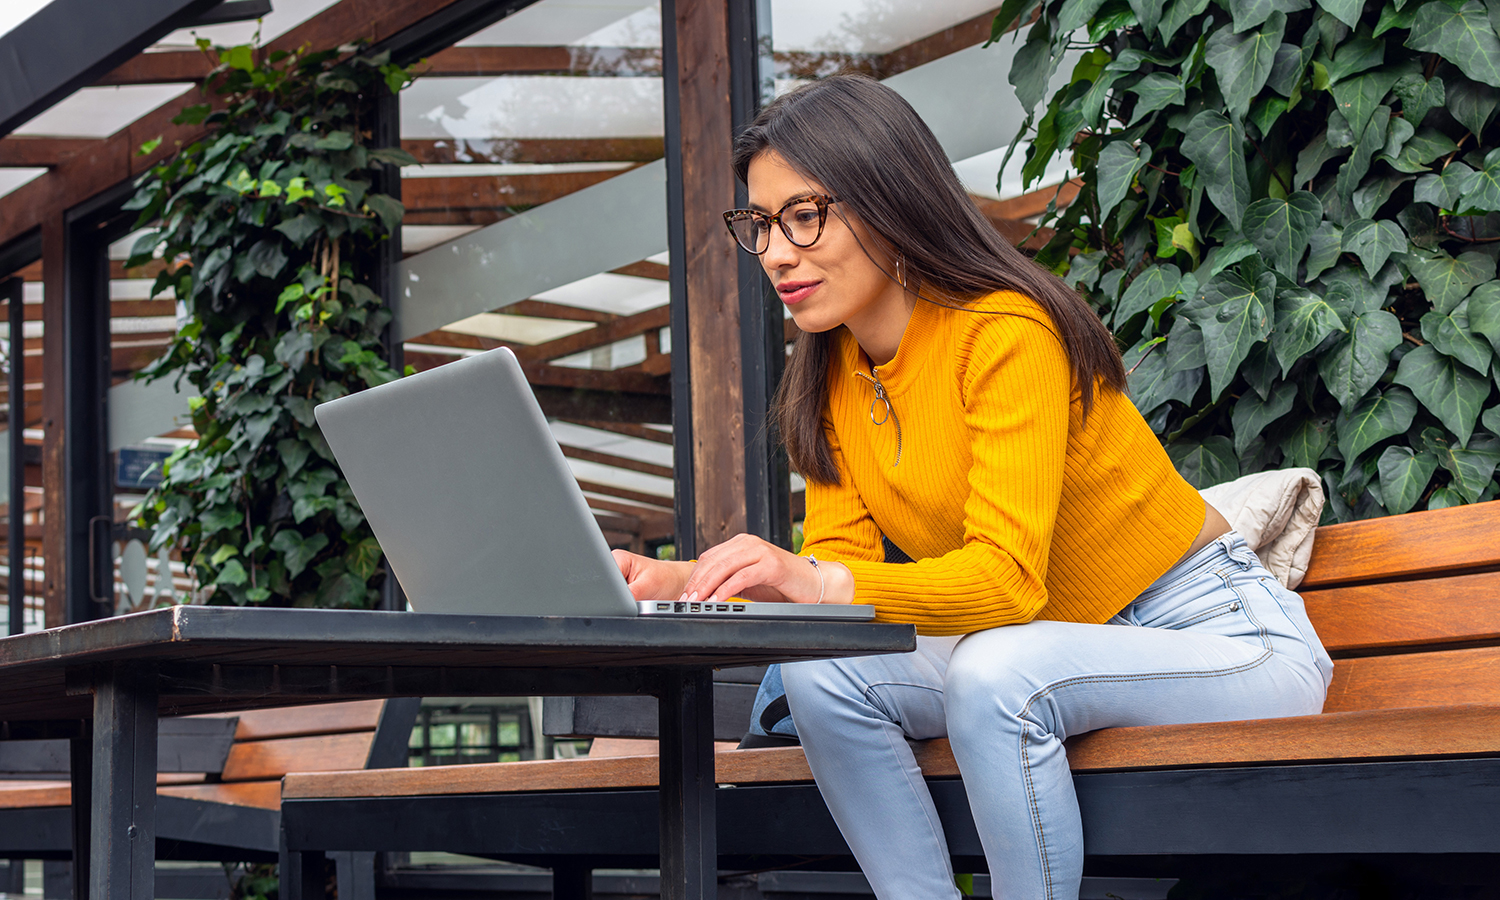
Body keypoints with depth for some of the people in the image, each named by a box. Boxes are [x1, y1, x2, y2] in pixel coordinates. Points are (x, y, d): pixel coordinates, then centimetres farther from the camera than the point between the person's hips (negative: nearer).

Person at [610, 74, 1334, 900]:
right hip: (1060, 646, 7)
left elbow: (1007, 578, -30)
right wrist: (686, 585, -20)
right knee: (825, 675, -14)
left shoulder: (1005, 332, -22)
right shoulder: (832, 370, 2)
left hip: (1224, 637, -7)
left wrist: (821, 583, -43)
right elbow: (838, 561, -4)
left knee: (995, 671, -34)